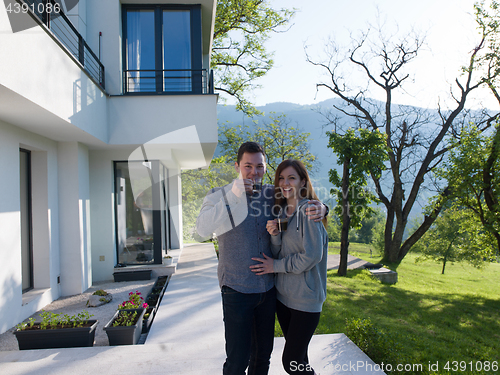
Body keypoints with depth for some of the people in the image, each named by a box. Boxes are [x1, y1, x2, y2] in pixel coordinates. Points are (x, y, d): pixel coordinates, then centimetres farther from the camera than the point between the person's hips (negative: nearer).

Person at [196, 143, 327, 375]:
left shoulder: (272, 194, 2)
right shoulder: (219, 196, -8)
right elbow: (203, 229, -24)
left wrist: (320, 209, -10)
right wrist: (233, 196, -31)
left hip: (268, 288, 4)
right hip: (237, 289, -4)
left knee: (263, 354, 19)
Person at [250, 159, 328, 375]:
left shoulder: (308, 210, -14)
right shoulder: (281, 212, 9)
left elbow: (312, 256, -19)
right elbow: (277, 253, 7)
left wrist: (275, 266, -11)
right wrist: (274, 234, -13)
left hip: (306, 298, -7)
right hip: (283, 294, 7)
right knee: (297, 356, 19)